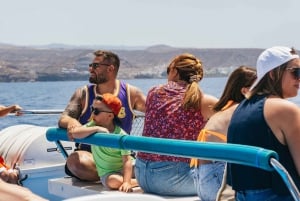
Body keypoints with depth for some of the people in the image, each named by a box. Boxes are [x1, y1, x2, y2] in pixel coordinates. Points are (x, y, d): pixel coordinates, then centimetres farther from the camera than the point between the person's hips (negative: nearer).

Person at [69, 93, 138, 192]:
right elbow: (73, 132, -22)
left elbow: (127, 160, -20)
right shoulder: (93, 125, -5)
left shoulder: (121, 135, -15)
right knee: (113, 181, -34)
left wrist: (126, 182, -33)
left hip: (125, 168, -1)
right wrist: (96, 129, -29)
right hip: (109, 173, 2)